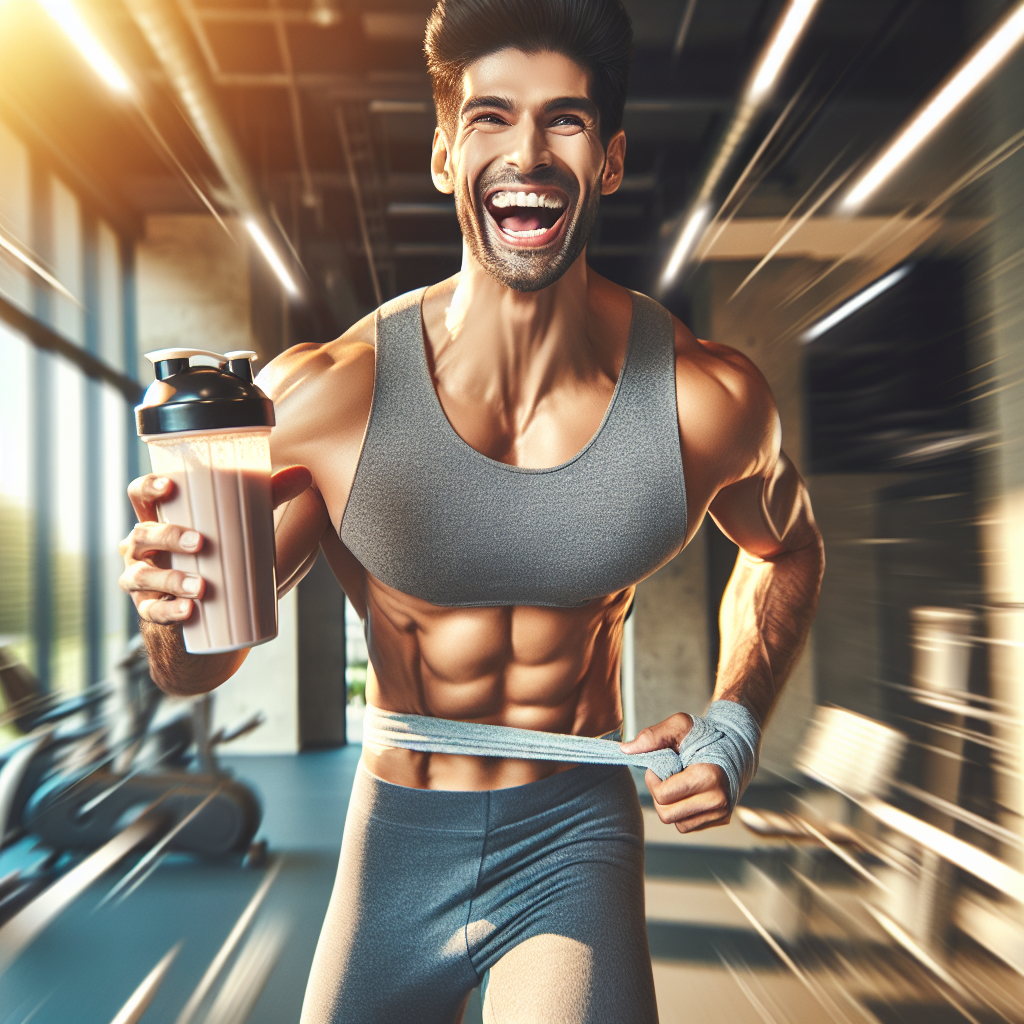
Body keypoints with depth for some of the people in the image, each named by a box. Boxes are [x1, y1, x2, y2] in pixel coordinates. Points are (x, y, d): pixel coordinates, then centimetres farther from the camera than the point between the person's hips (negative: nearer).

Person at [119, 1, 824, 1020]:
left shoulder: (710, 399, -14)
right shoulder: (324, 396, -18)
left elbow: (786, 552, 9)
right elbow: (201, 665, -7)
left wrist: (734, 723, -3)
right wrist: (170, 605, -30)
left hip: (574, 835, 0)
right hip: (395, 840, 1)